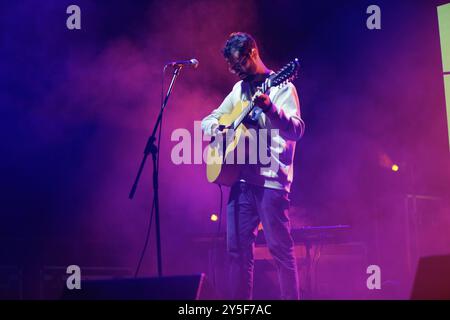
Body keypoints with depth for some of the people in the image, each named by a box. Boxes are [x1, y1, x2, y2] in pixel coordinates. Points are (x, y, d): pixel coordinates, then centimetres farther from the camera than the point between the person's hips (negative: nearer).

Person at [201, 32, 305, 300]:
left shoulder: (281, 87, -4)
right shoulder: (239, 89, 16)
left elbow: (297, 130, -16)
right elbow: (209, 119, 23)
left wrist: (270, 108, -33)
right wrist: (214, 129, -2)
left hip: (271, 179, -6)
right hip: (242, 178, 7)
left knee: (280, 247, -4)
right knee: (238, 247, 7)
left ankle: (292, 297, 6)